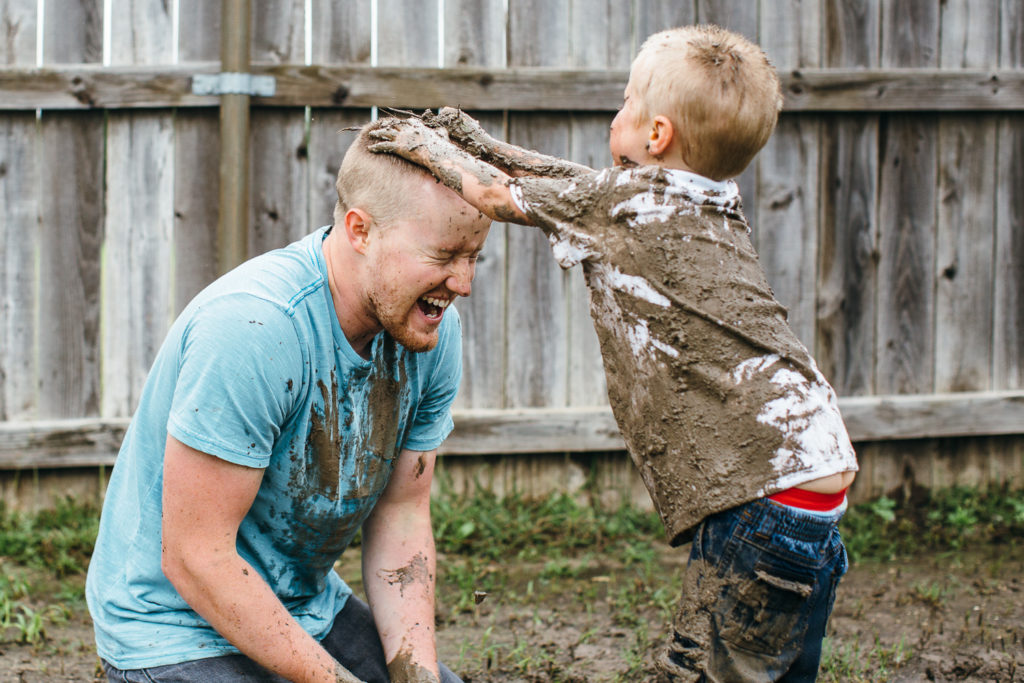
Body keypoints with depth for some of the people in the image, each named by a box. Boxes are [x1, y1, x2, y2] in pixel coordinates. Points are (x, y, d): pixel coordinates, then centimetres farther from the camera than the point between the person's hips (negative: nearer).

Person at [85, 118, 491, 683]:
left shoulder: (434, 331, -5)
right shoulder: (253, 325, -29)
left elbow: (400, 519, 3)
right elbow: (195, 559, -27)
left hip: (310, 610, 7)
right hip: (180, 632, -7)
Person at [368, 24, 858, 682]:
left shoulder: (637, 201, -5)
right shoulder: (713, 205, 19)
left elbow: (500, 196, 7)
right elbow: (573, 186, 29)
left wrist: (433, 151, 21)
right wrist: (480, 146, 28)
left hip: (766, 494, -9)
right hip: (817, 478, 9)